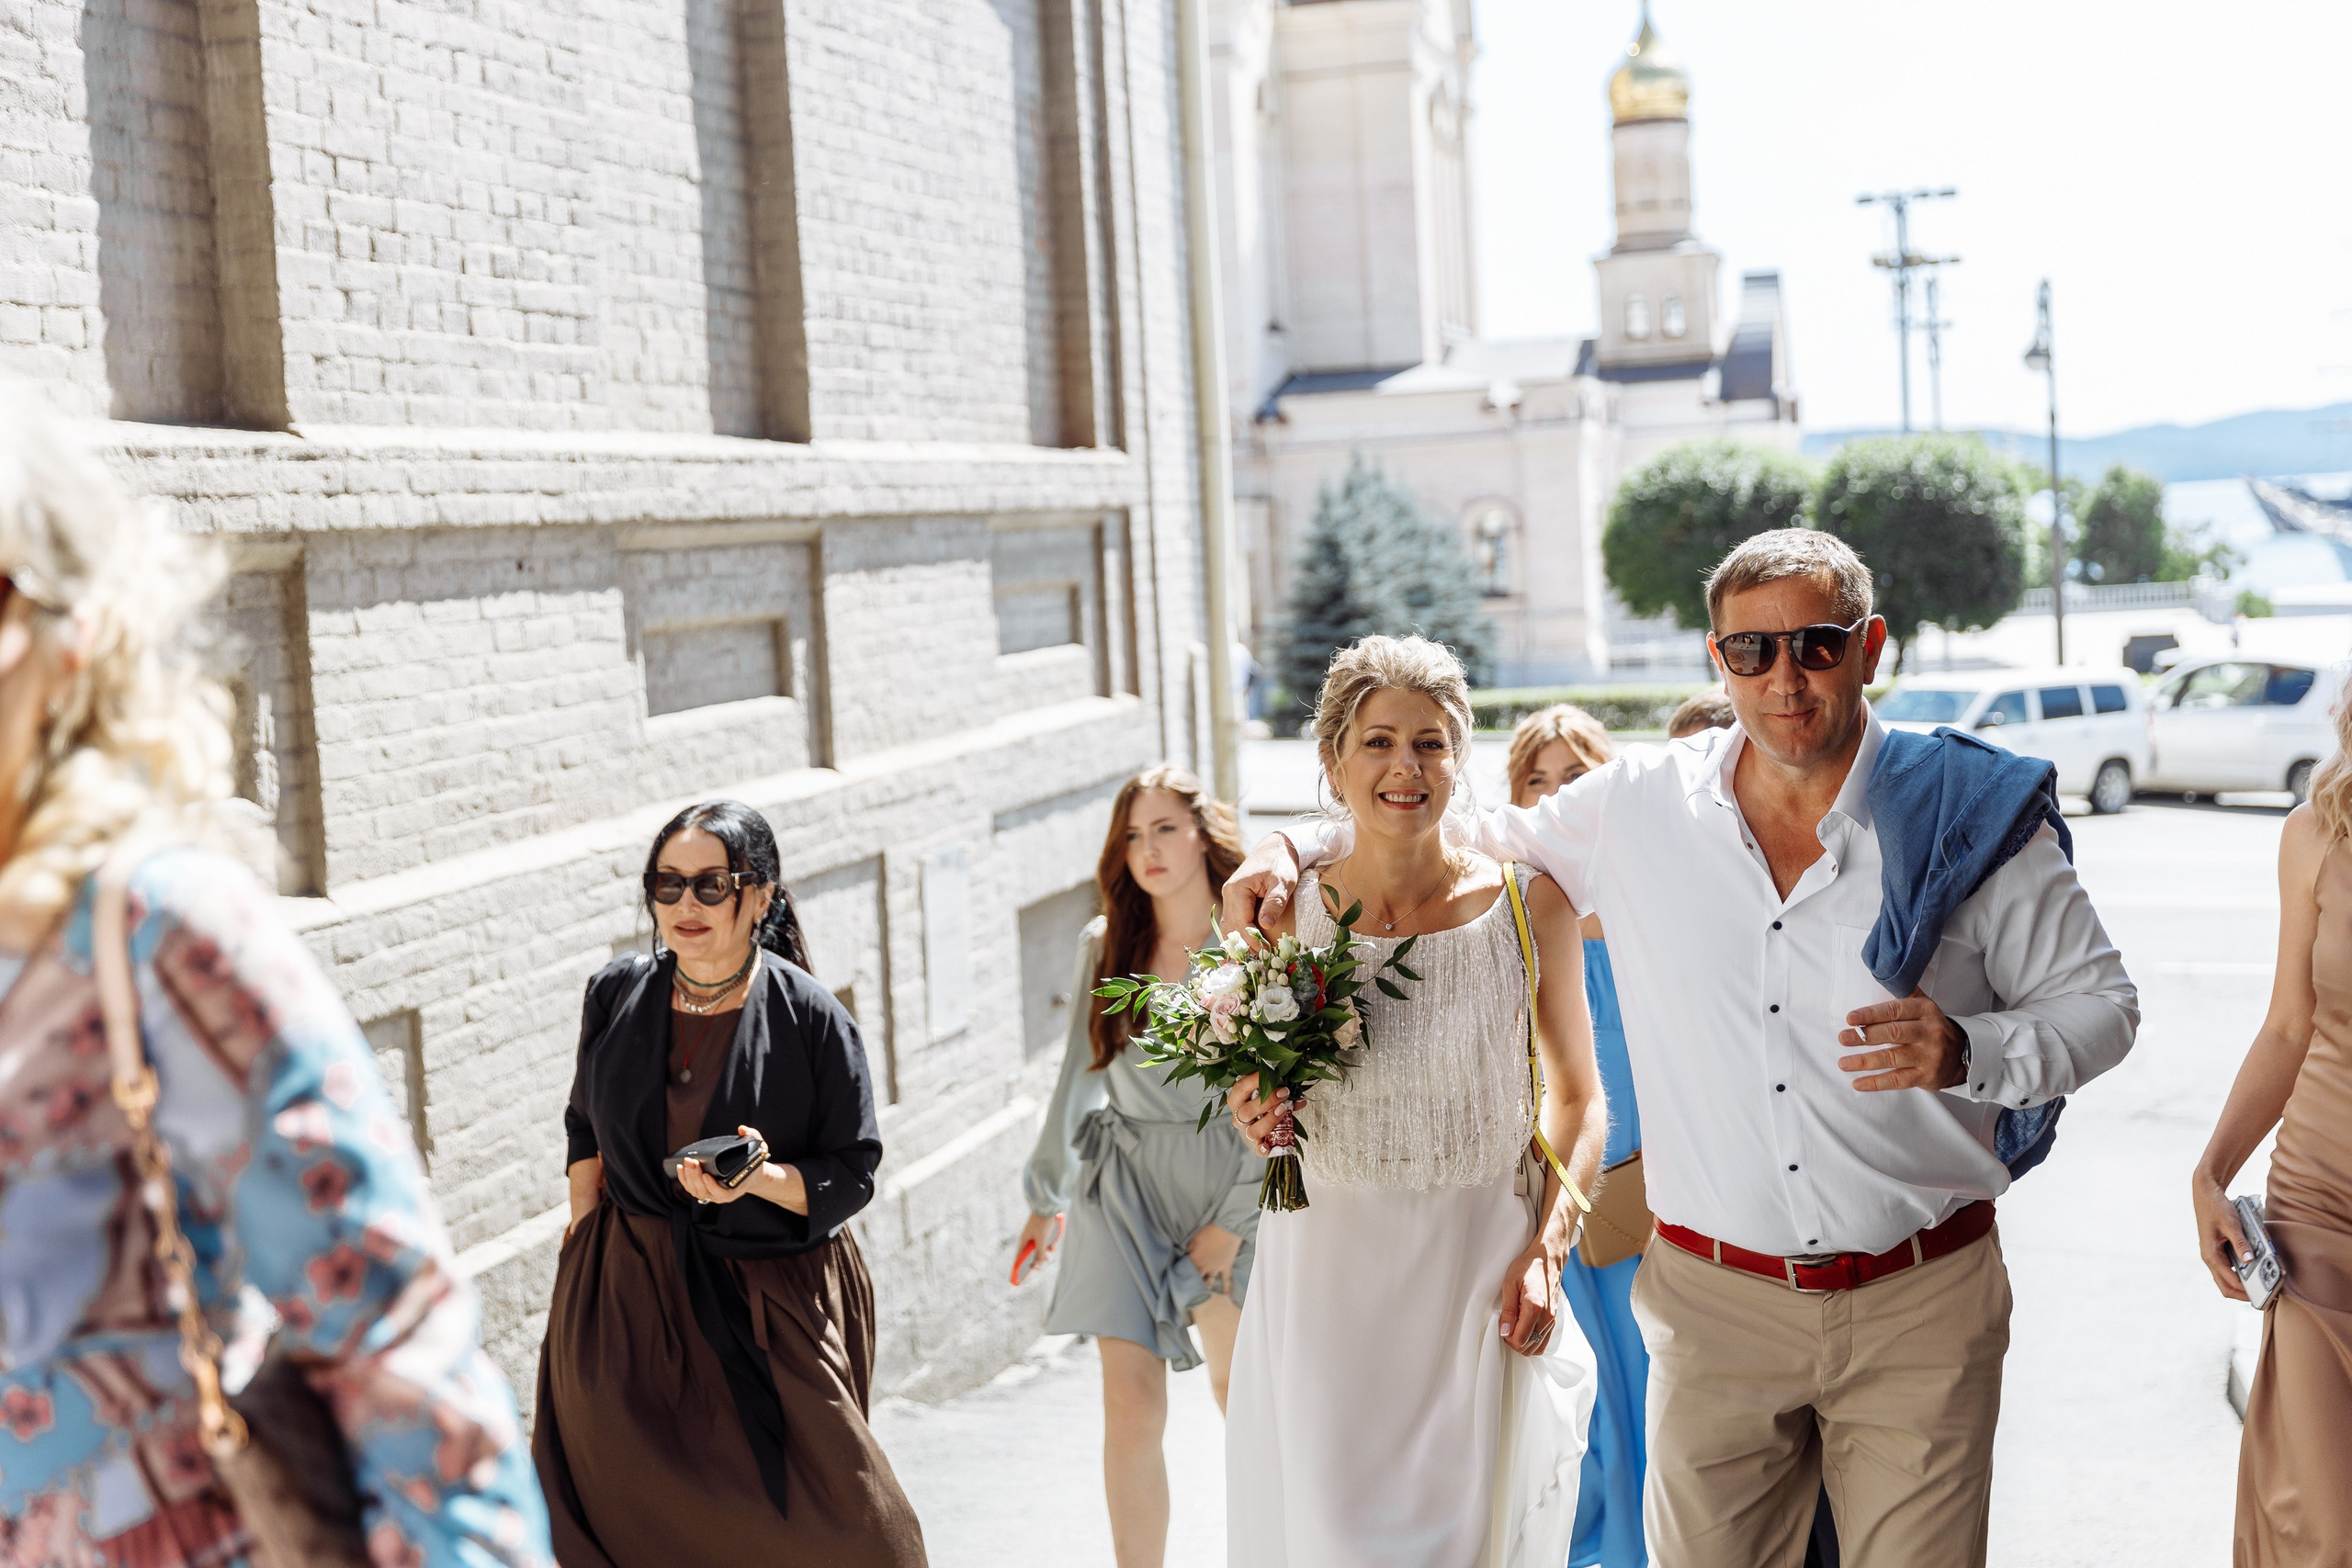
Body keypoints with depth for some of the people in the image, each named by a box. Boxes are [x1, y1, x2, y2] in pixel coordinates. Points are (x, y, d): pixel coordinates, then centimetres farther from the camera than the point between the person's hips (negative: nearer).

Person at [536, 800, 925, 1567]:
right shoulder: (616, 995, 0)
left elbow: (851, 1173, -7)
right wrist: (585, 1239, 9)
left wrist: (764, 1180, -24)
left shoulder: (811, 1017, -10)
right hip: (627, 1300, 3)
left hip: (772, 1299, -3)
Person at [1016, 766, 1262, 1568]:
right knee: (1130, 1410, -6)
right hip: (1126, 1183, 2)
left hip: (1226, 1182, -2)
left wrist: (1233, 1220, -10)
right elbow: (1078, 1076, 13)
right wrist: (1047, 1195, 17)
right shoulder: (1105, 947, 4)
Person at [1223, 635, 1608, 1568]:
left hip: (1482, 1280, 0)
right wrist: (1260, 1126, -10)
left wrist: (1547, 1250, -4)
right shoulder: (1286, 916, -2)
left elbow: (1578, 1098, 7)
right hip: (1327, 1285, 0)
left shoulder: (1527, 903, -3)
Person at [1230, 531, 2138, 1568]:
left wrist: (1971, 1052, -17)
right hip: (1715, 1307, 1)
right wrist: (1294, 851, 2)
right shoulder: (1633, 812, 0)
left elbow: (2098, 1002, 3)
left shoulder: (1970, 818, -4)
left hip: (1919, 1305, -1)